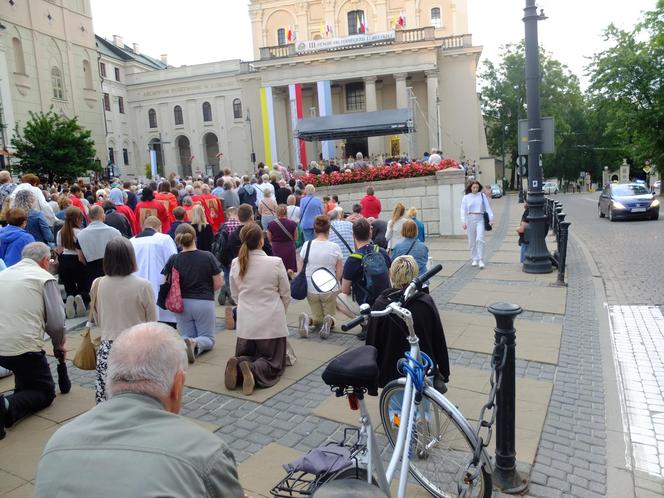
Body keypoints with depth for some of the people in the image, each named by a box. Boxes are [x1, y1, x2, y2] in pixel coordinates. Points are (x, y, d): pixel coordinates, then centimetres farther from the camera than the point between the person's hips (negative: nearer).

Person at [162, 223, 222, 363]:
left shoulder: (173, 260, -6)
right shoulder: (208, 257, -9)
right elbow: (218, 284, -5)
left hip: (182, 304, 2)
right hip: (204, 303, -2)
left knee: (187, 336, 18)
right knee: (208, 338, 13)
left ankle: (184, 344, -19)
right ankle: (196, 343, -23)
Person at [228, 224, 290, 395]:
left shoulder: (236, 264, -4)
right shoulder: (275, 263, -14)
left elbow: (235, 295, 8)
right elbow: (286, 294, -3)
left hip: (246, 322, 3)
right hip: (271, 323, -3)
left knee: (245, 356, 22)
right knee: (273, 363, 11)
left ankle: (238, 367, -13)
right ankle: (254, 370, -22)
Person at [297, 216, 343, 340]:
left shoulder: (306, 245, -6)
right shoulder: (335, 247, -9)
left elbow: (300, 270, 0)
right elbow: (339, 274, -3)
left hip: (310, 288, 2)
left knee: (317, 318, 20)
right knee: (330, 315, 19)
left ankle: (307, 320, -13)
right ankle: (329, 321, -16)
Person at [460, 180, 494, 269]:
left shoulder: (482, 195, 6)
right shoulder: (466, 197, 5)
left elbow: (487, 207, 6)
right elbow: (463, 210, 4)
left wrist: (491, 218, -1)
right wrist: (463, 222, -5)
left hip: (480, 219, -1)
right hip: (470, 218, 1)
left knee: (480, 239, -13)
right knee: (472, 241, 6)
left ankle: (481, 260, -12)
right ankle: (474, 259, 17)